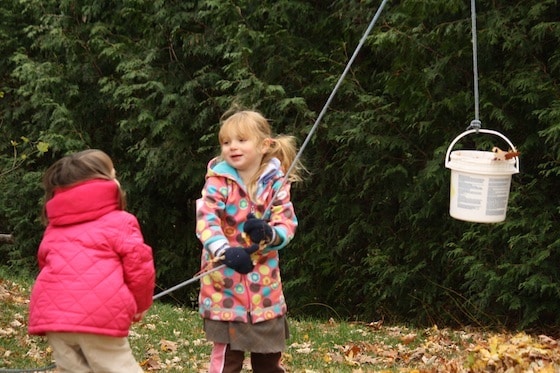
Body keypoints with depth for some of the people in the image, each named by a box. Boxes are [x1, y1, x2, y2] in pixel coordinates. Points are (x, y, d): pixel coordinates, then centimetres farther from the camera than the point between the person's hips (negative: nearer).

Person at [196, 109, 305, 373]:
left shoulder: (276, 182, 0)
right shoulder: (219, 181, -10)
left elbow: (287, 224, -7)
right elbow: (206, 220, -24)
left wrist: (269, 234, -30)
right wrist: (225, 251, -41)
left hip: (265, 286, 4)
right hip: (226, 283, -4)